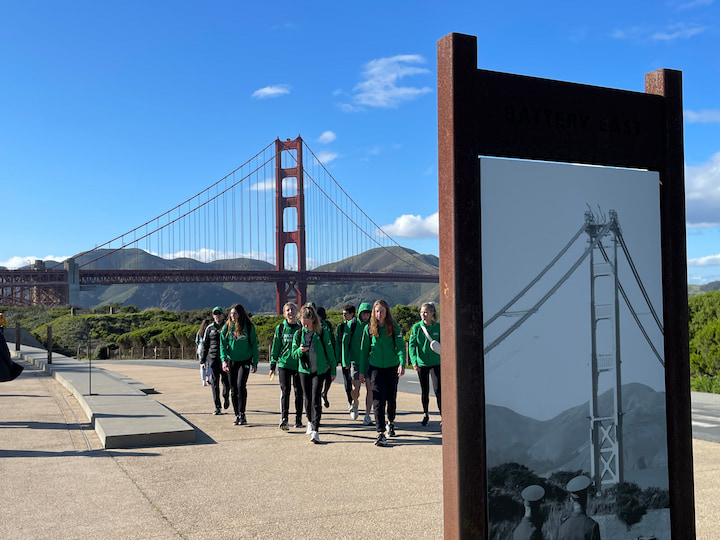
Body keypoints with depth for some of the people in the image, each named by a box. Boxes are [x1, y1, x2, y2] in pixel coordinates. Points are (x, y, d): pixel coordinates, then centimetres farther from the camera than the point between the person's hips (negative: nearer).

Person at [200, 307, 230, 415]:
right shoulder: (210, 328, 8)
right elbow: (205, 345, 9)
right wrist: (203, 360, 4)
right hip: (213, 358, 1)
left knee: (226, 381, -1)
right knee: (214, 383, -2)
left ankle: (226, 397, 29)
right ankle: (217, 407, 4)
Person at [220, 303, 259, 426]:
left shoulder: (249, 327, -1)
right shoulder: (227, 327, 4)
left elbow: (254, 345, 5)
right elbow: (223, 345, 2)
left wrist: (255, 362, 3)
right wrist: (224, 360, -12)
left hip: (245, 361, -3)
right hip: (231, 361, 3)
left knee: (241, 385, -18)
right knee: (233, 389, 5)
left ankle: (242, 414, -10)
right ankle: (237, 415, 15)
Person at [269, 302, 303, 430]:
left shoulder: (301, 328, 3)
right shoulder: (281, 328, 4)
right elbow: (275, 347, 8)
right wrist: (272, 365, 5)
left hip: (299, 365, 1)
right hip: (284, 363, -1)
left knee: (299, 392, 7)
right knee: (285, 391, -10)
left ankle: (298, 419, 18)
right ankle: (283, 419, -12)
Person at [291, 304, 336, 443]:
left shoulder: (322, 333, -5)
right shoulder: (298, 334, 2)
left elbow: (329, 352, 3)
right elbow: (294, 354, 2)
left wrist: (333, 370, 6)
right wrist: (300, 351, -21)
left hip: (319, 370, -3)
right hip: (304, 370, 3)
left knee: (316, 399, -12)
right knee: (308, 399, 13)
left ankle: (315, 430, -14)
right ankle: (310, 421, 37)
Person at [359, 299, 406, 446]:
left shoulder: (394, 328, -1)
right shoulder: (369, 329, 2)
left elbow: (401, 346, -7)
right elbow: (364, 350, 7)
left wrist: (402, 364, -23)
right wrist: (362, 371, 7)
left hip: (392, 368, 1)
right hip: (375, 368, -1)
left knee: (391, 398, 14)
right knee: (378, 400, -10)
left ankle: (390, 422, 41)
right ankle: (381, 433, -10)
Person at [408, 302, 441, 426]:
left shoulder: (438, 327, -2)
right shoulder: (416, 327, -2)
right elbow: (412, 345, -6)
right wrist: (414, 361, -17)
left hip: (436, 363, -1)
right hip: (422, 363, 1)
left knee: (438, 389, -10)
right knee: (424, 391, 10)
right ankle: (425, 414, 27)